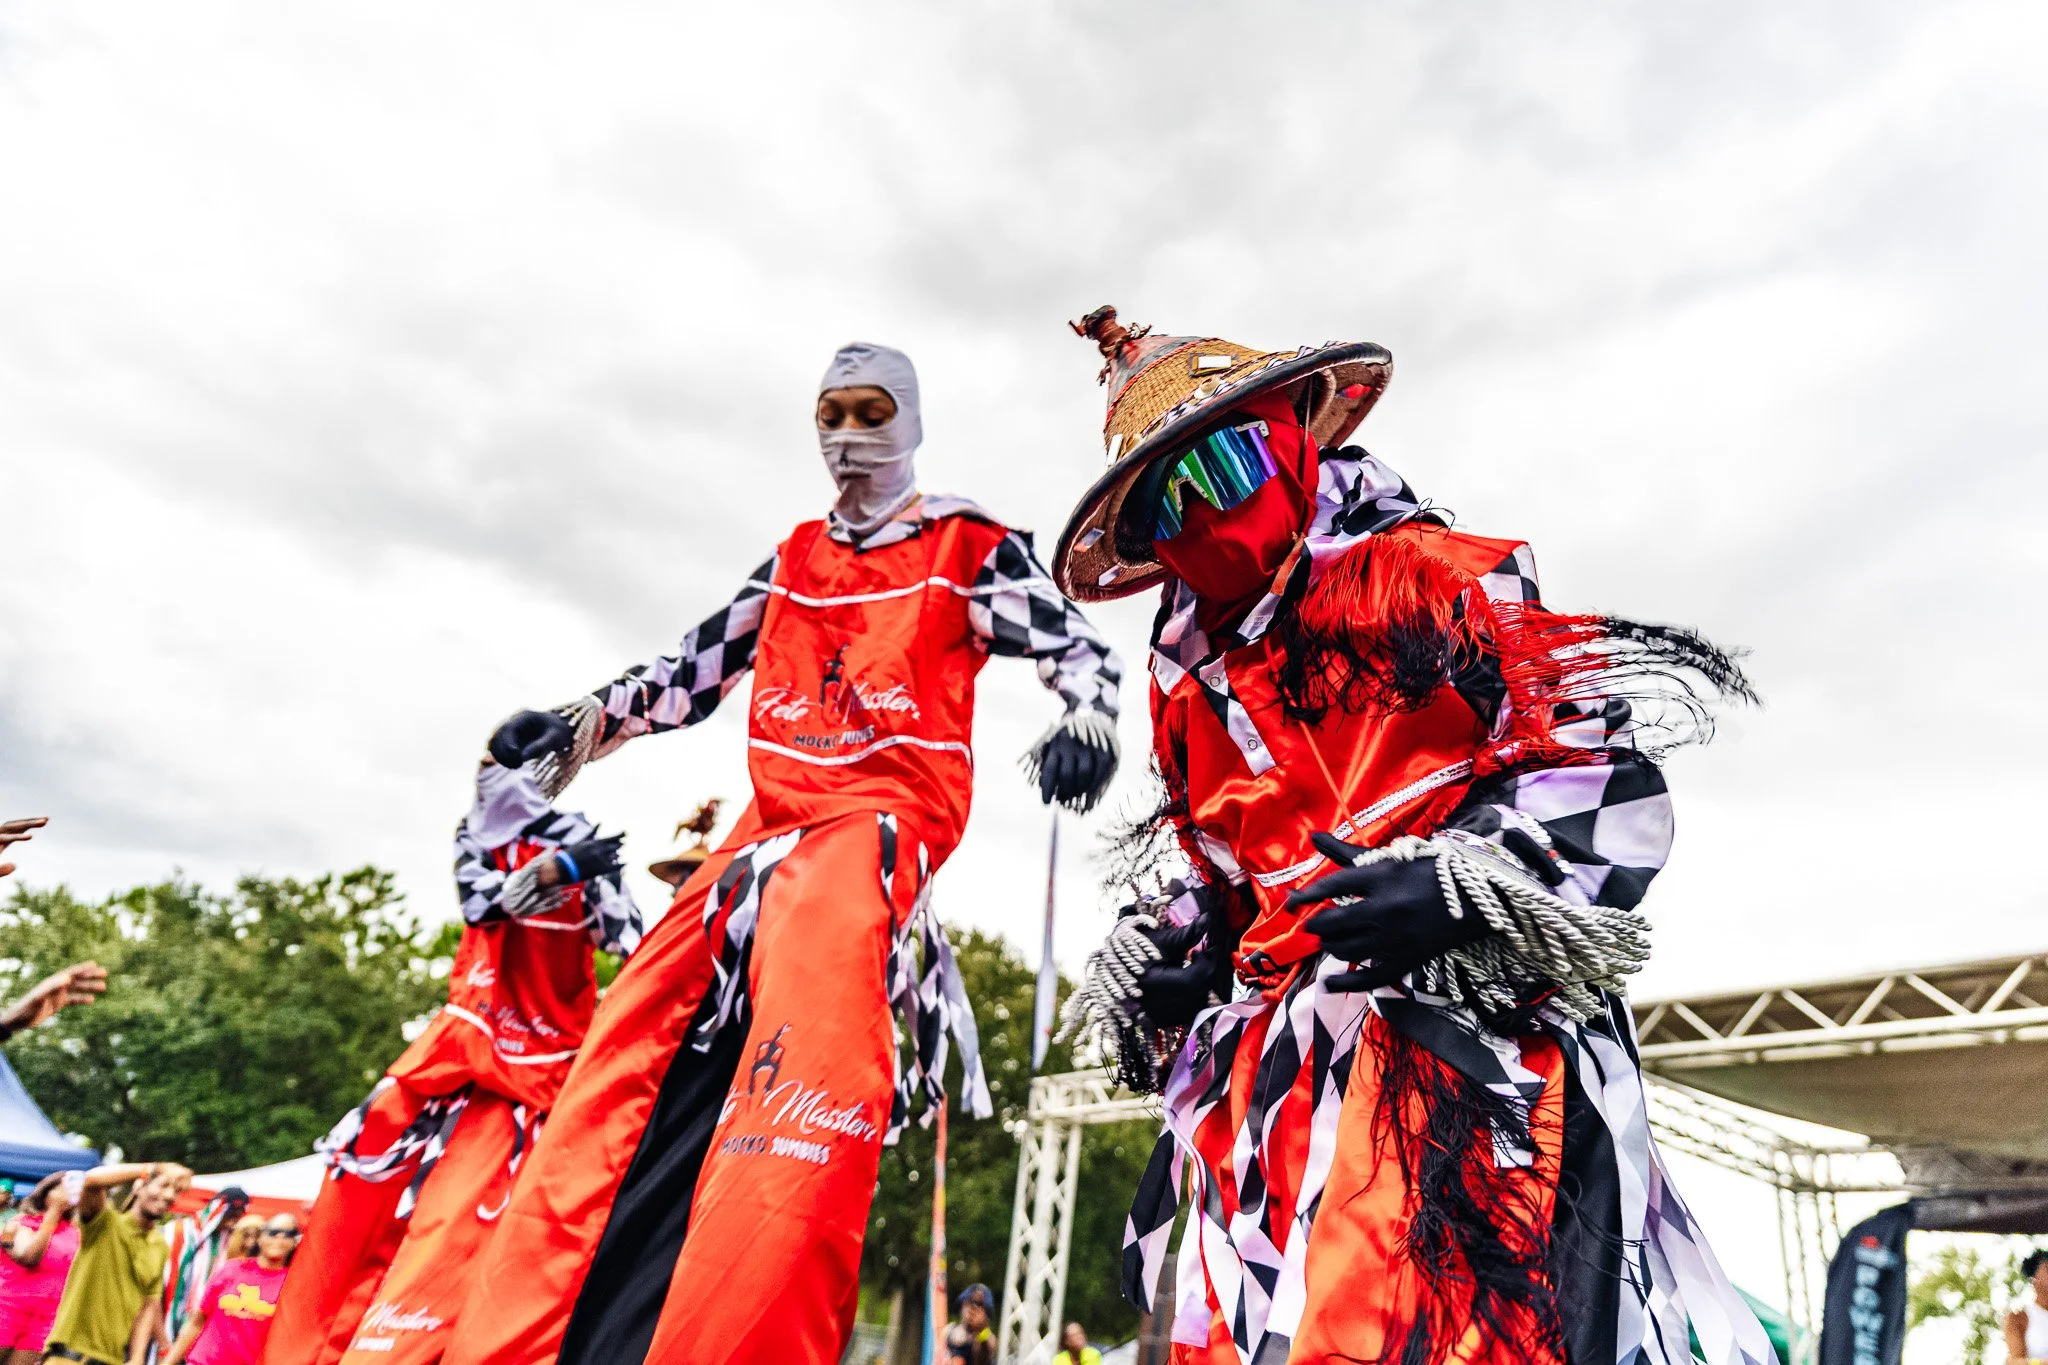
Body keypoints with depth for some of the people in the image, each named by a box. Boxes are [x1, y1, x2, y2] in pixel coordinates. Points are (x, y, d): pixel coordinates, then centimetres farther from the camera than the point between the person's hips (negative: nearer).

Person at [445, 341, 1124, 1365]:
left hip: (887, 808, -5)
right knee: (630, 1041, -6)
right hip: (774, 815, 6)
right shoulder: (793, 560, 24)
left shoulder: (968, 544, 9)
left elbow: (1076, 647, 2)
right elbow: (701, 666, 26)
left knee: (809, 1034, -33)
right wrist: (577, 725, 15)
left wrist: (1087, 719, -20)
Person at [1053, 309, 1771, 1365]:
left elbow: (1610, 768, -8)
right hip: (1276, 1078, 6)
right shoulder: (1187, 688, 17)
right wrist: (1147, 972, 11)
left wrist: (1458, 890, -22)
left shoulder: (1417, 575, -2)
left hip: (1453, 1034, -6)